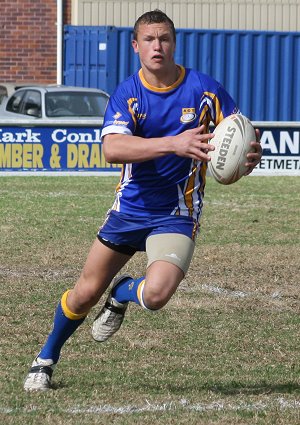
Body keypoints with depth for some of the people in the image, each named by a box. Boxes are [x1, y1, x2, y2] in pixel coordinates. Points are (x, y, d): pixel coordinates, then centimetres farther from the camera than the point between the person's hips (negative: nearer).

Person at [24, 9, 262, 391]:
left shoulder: (203, 89, -9)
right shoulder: (127, 94, -9)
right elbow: (111, 148, -27)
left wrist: (249, 156, -28)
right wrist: (173, 144, -41)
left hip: (176, 213, -1)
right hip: (130, 206, 1)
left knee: (156, 294, -25)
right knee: (86, 292, 6)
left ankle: (121, 294, 12)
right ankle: (46, 359, 31)